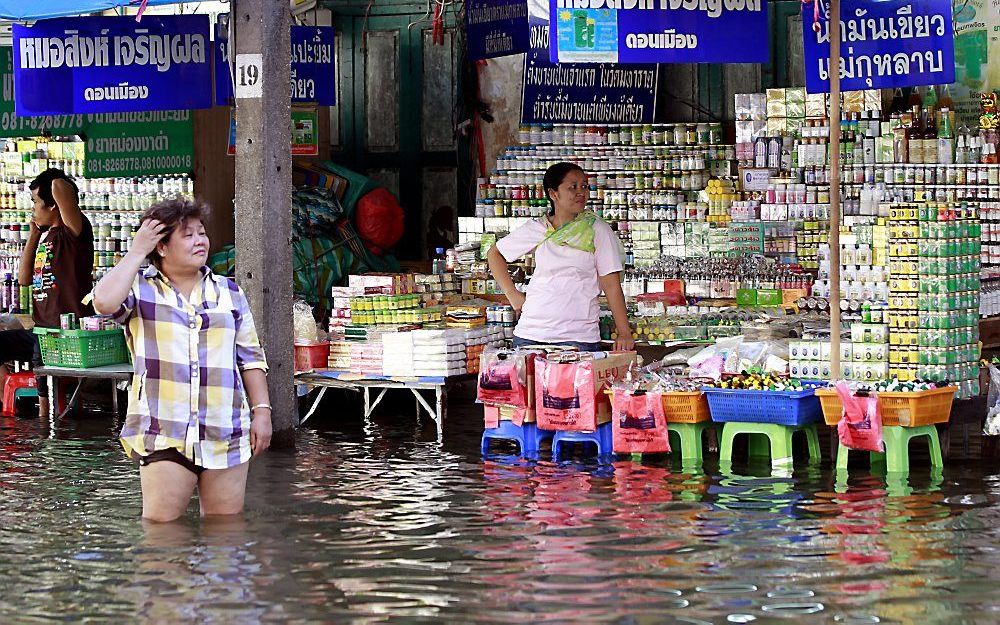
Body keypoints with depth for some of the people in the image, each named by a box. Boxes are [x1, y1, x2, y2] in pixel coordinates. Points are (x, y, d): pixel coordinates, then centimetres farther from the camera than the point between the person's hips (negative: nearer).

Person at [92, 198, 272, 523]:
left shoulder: (228, 292, 15)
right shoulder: (139, 288, 4)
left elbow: (250, 357, 16)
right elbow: (105, 302, -19)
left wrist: (262, 410, 7)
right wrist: (137, 252, -8)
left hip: (226, 435, 3)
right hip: (163, 435, -3)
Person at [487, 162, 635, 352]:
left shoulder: (597, 231, 0)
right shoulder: (535, 229, 6)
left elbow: (612, 286, -2)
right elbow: (494, 254, 21)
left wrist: (625, 334, -9)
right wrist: (512, 294, 10)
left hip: (580, 338, -2)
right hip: (530, 334, 3)